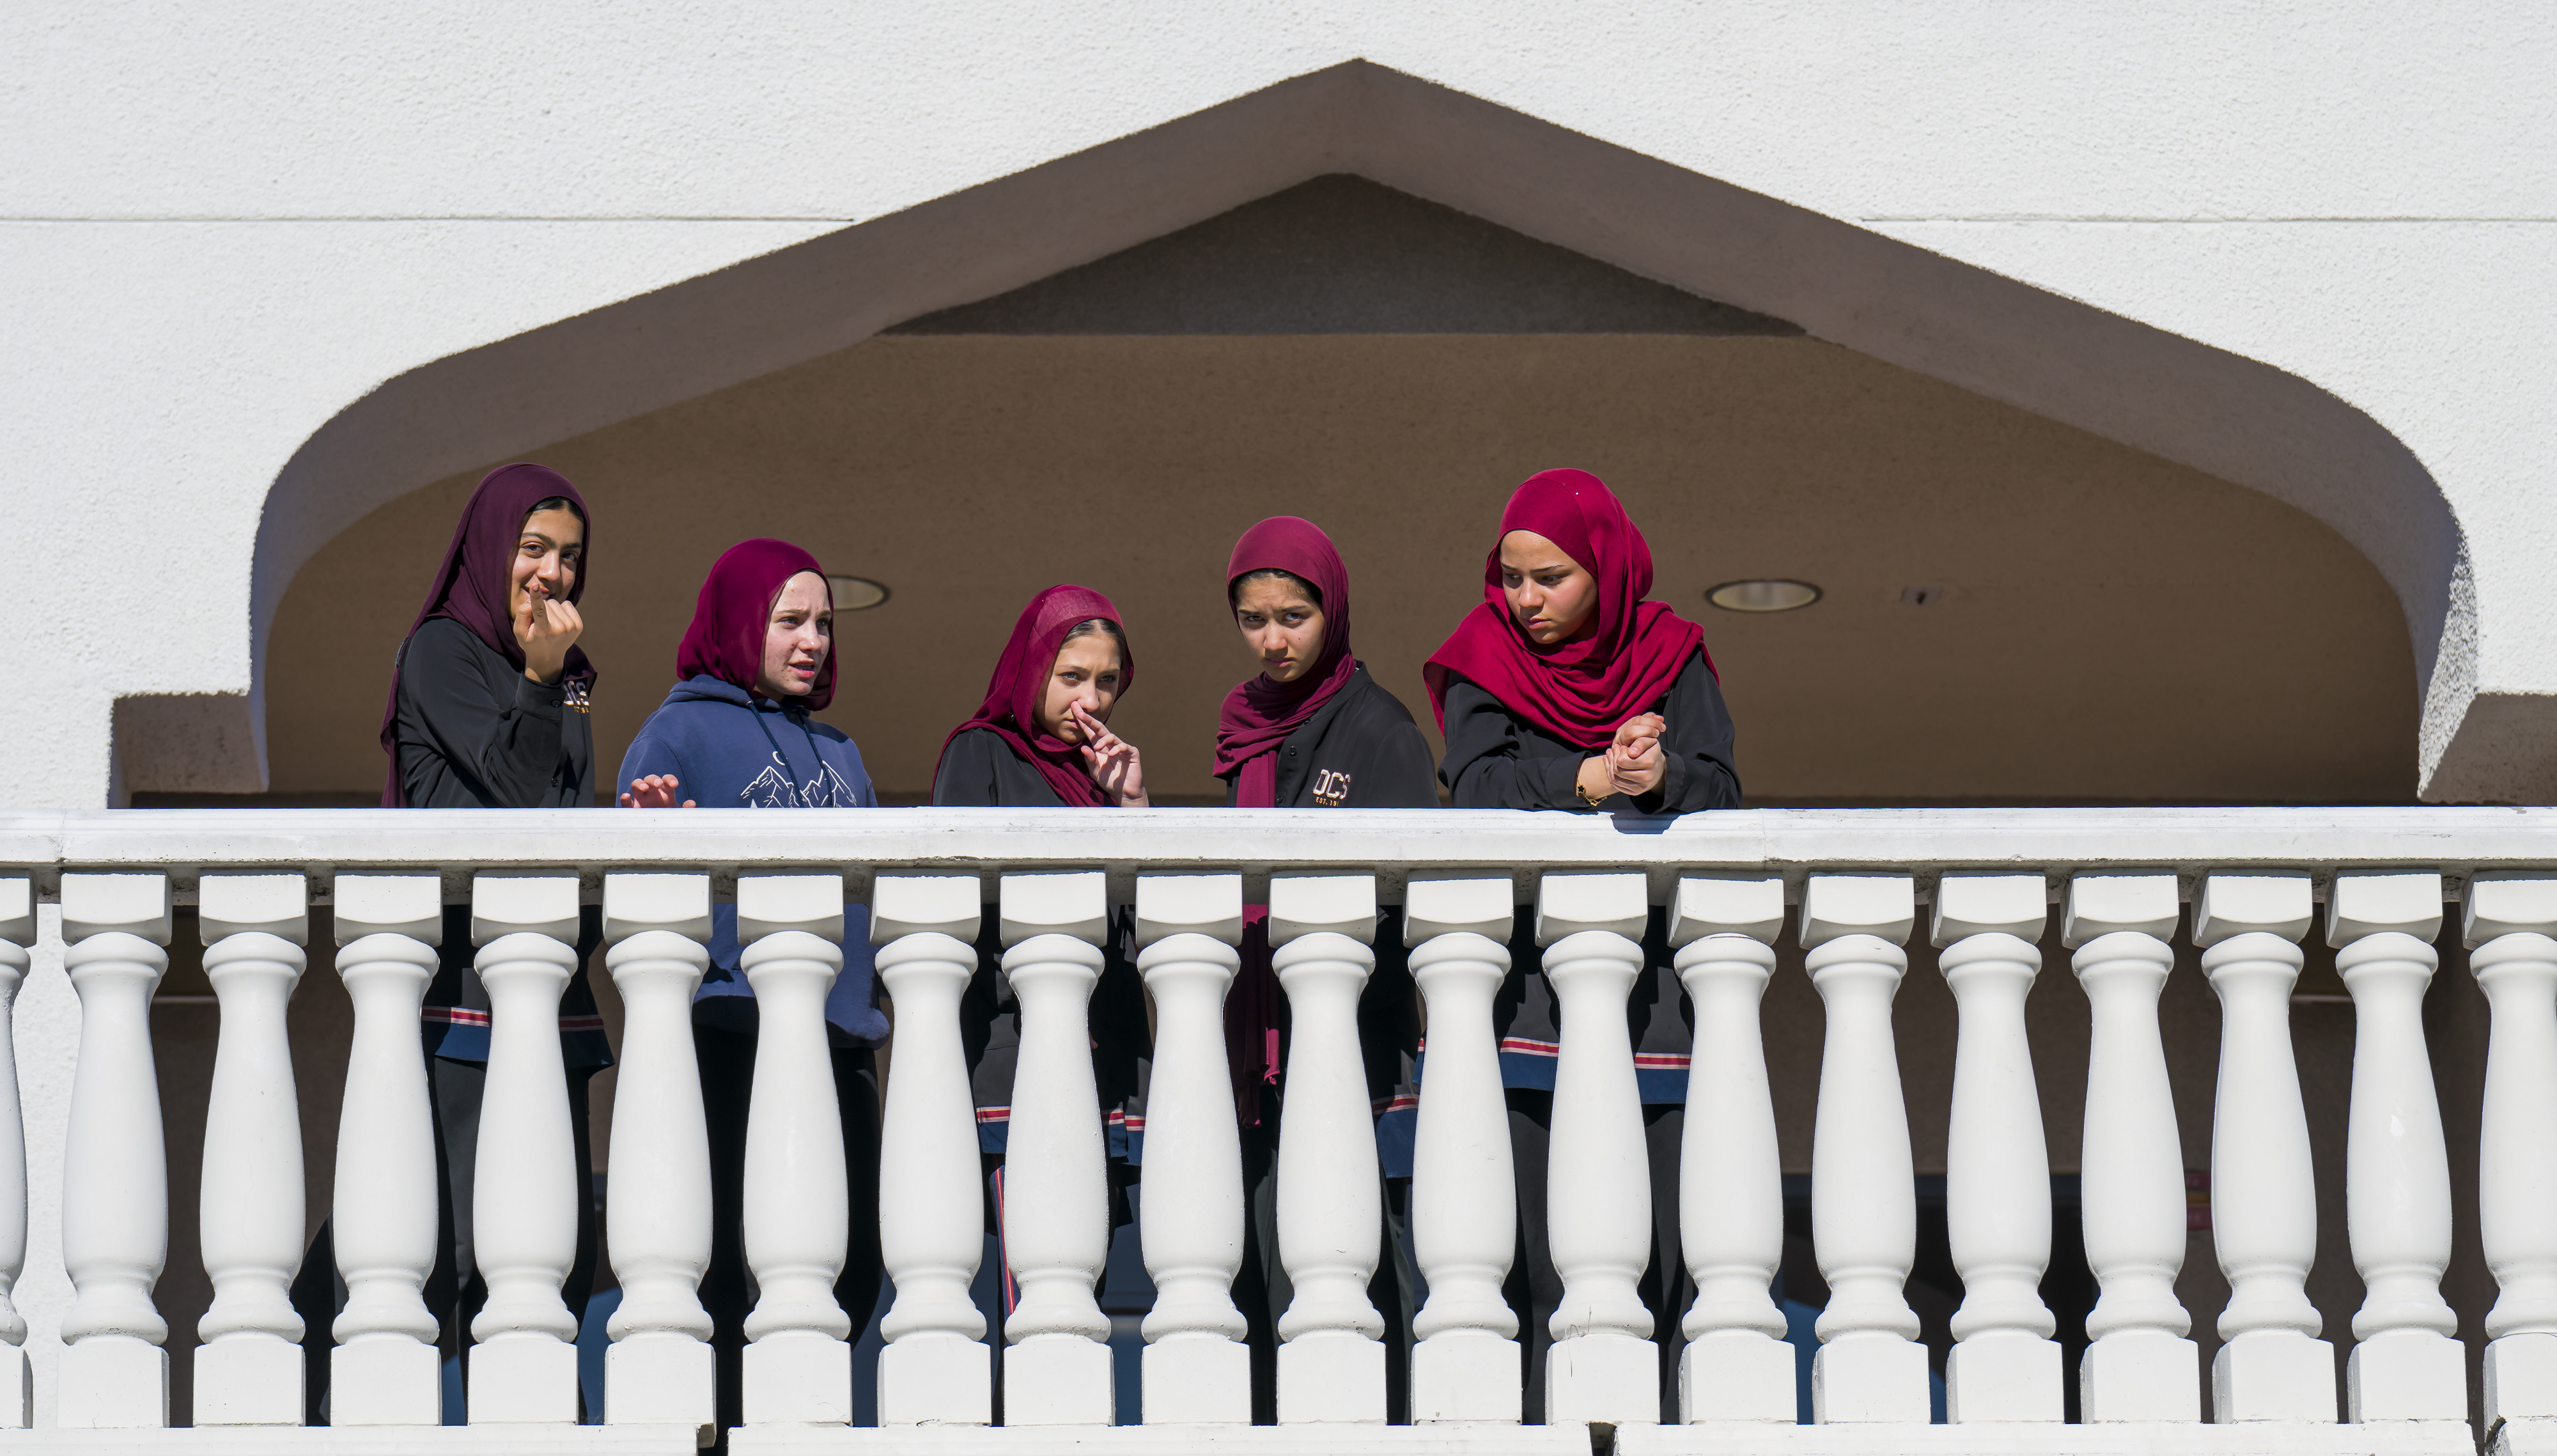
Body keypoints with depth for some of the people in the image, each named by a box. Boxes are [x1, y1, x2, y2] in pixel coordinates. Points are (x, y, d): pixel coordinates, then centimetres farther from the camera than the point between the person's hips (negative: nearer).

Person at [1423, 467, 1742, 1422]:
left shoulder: (1668, 657, 12)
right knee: (1537, 1243, -8)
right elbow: (1476, 791, -6)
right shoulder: (1485, 663, 9)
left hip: (1654, 980, 1)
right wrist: (1590, 780, -16)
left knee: (1661, 1239, -5)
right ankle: (1538, 1426, -6)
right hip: (1526, 978, -1)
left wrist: (1662, 776, -20)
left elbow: (1721, 792, 1)